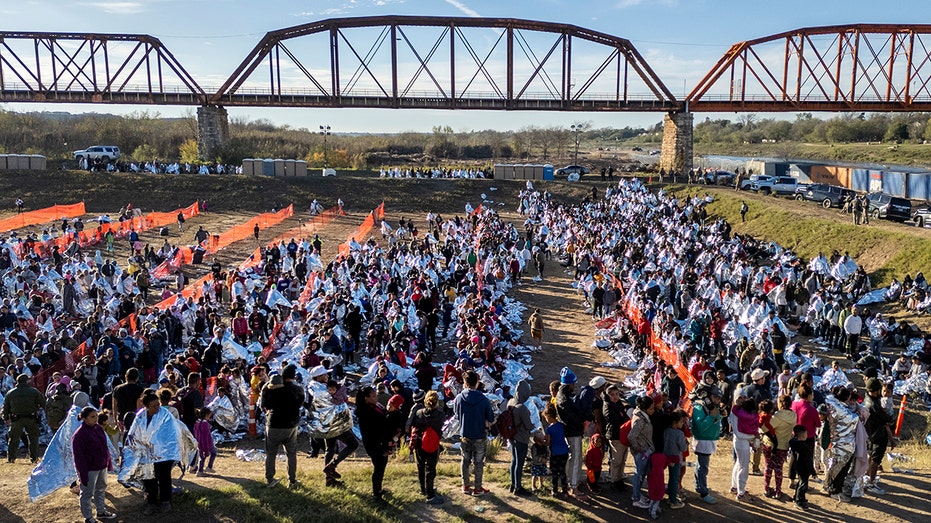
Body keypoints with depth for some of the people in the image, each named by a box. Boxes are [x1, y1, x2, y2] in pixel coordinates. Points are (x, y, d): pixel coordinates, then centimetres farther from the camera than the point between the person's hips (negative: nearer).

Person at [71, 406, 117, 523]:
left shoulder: (98, 428, 3)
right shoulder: (79, 434, -21)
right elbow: (78, 456, -19)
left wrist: (109, 462, 14)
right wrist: (83, 474, -18)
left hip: (102, 467, 8)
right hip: (90, 469, -8)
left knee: (101, 490, 21)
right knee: (87, 494, 6)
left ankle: (101, 512, 37)